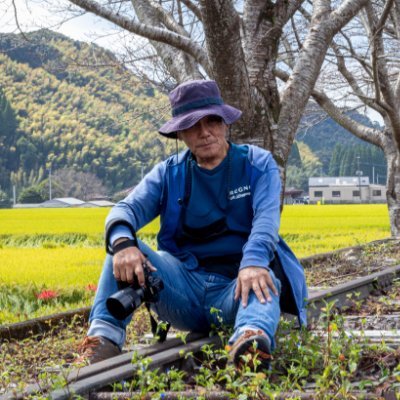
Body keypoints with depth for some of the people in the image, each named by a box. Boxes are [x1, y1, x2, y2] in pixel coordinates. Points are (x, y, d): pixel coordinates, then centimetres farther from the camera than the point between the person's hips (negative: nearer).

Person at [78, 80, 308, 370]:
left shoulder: (258, 164, 3)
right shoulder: (169, 174, 9)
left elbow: (266, 217, -15)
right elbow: (127, 208, -7)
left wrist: (254, 262, -38)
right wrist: (122, 242, -33)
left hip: (236, 285, -2)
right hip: (186, 287, 3)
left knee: (264, 282, -37)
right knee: (125, 251, -19)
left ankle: (253, 337, -70)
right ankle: (104, 339, -36)